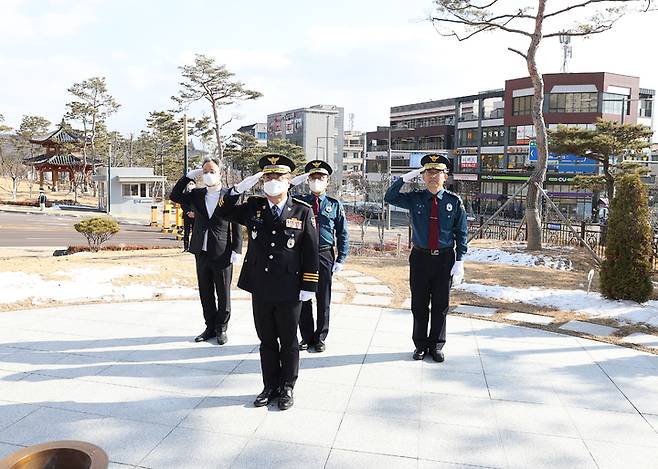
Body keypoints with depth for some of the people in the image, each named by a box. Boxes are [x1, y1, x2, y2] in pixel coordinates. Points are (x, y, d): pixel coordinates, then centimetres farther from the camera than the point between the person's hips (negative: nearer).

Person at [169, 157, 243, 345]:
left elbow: (237, 225, -3)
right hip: (202, 252, 4)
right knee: (205, 294, 12)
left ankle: (221, 329, 20)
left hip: (222, 254, -4)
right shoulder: (196, 195, 9)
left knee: (223, 294, 6)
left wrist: (236, 250, -9)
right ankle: (210, 327, 25)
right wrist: (189, 176, -4)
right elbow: (174, 196, 2)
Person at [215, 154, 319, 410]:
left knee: (288, 342, 13)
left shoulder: (303, 211, -6)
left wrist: (308, 286, -8)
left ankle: (287, 388, 30)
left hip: (289, 292, -3)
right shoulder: (253, 207, 3)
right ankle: (270, 387, 31)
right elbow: (224, 210, 9)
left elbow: (311, 252, -5)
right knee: (266, 341, 16)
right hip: (260, 290, 3)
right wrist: (240, 187, -7)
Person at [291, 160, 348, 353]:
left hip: (325, 255, 0)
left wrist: (341, 259, -2)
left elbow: (342, 234, 6)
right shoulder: (299, 201, 5)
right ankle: (306, 337, 24)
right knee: (303, 299, 8)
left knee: (323, 299, 8)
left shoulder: (334, 205, 5)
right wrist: (293, 182, -11)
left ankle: (320, 337, 24)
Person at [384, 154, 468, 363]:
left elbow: (461, 233, 2)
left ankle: (437, 346, 25)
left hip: (445, 259, 0)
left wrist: (459, 262, -3)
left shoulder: (454, 201, 0)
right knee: (419, 305, 8)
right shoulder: (415, 199, 3)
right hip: (420, 257, 1)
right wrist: (406, 177, -15)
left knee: (441, 305, 9)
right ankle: (420, 345, 24)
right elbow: (389, 197, -6)